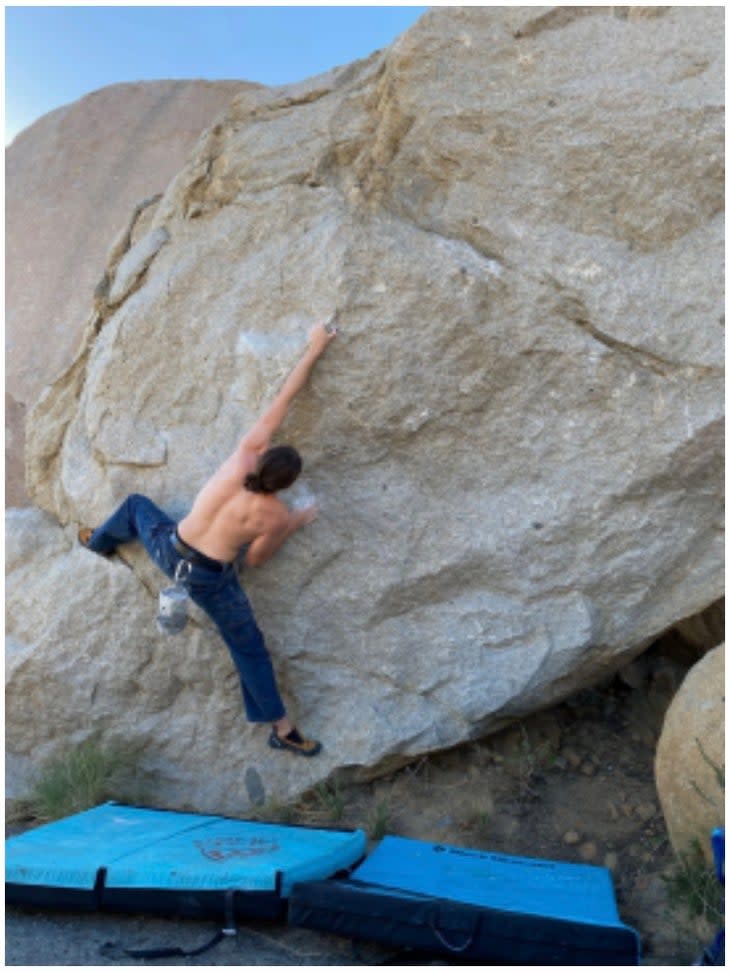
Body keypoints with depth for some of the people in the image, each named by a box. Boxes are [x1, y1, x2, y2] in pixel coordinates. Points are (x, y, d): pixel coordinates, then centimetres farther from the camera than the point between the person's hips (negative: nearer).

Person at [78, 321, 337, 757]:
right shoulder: (277, 516, -18)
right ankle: (284, 729, 18)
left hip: (168, 550, 3)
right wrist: (296, 524, 7)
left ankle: (97, 542, 63)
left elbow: (282, 399, -11)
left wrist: (314, 349, -4)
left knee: (135, 506, 36)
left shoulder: (245, 454, -17)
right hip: (209, 580, -3)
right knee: (250, 647, 12)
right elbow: (255, 560, -2)